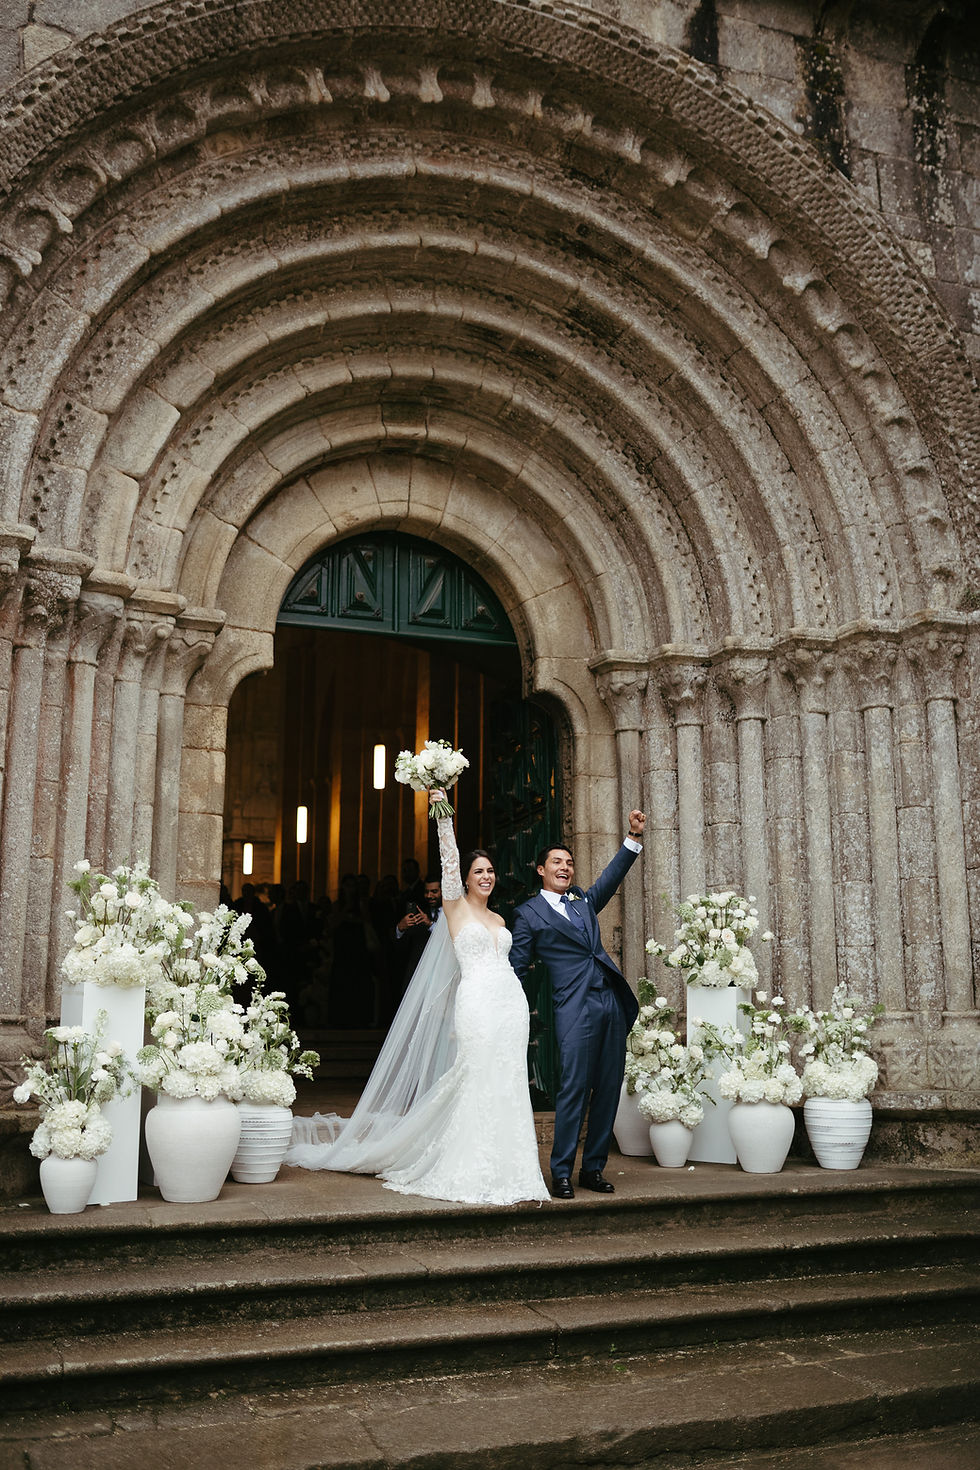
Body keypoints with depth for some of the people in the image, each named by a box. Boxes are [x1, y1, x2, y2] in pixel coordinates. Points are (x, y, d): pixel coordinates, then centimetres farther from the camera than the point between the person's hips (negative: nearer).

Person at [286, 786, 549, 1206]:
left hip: (512, 1005, 6)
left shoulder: (498, 919, 21)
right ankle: (473, 1174, 1)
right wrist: (443, 814, -12)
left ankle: (504, 1170, 11)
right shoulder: (456, 907, 5)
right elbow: (449, 860, -6)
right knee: (479, 1084, -7)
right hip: (477, 1004, -6)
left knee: (507, 1086, 4)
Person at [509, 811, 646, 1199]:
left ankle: (593, 1169, 15)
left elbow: (612, 875, 17)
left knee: (609, 1089, 6)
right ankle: (561, 1173, 0)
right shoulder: (529, 913, 5)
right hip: (575, 1008, -6)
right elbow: (517, 968, 5)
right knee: (574, 1090, -10)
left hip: (613, 1003, 6)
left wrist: (634, 836, 6)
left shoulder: (583, 900, 20)